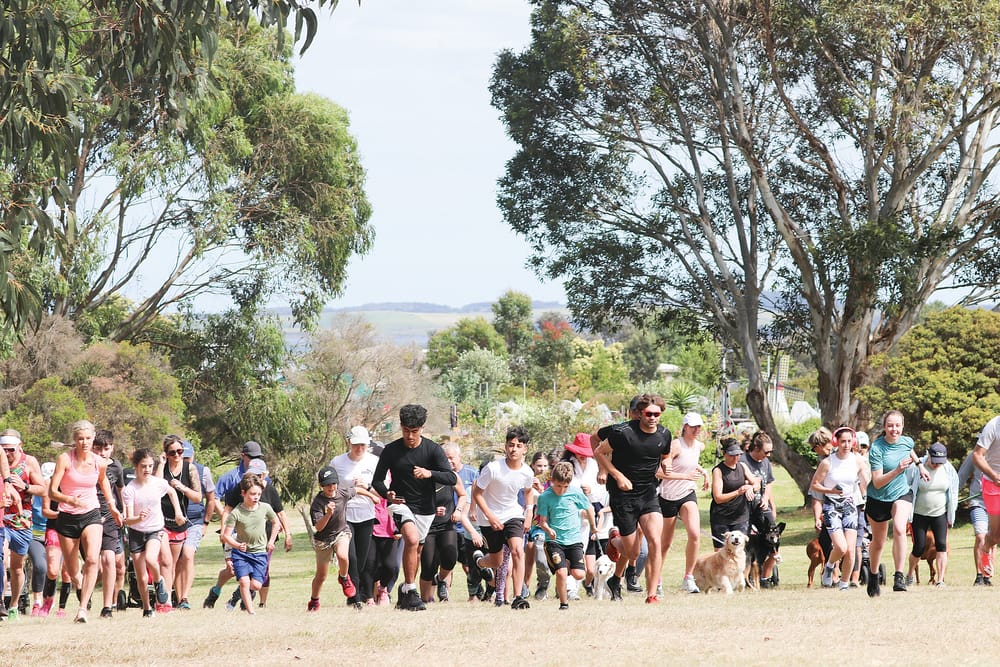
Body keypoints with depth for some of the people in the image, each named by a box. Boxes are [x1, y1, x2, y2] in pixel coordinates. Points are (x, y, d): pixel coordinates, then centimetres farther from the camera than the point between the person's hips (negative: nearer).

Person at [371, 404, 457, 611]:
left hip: (425, 508, 3)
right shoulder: (391, 450, -7)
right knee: (412, 539, -27)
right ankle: (411, 592, -22)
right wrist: (387, 494, -21)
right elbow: (377, 480, 1)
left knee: (416, 550, 12)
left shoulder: (433, 449, -7)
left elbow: (452, 478, -14)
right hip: (400, 503, -3)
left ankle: (405, 590, 34)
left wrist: (429, 473, -32)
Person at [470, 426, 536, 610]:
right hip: (490, 518, -2)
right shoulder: (492, 469, -23)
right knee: (496, 561, 9)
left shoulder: (527, 473, -9)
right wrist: (491, 517, -18)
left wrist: (529, 512, 3)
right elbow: (476, 493, -13)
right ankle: (479, 560, 48)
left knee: (518, 550, -22)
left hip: (513, 515, 2)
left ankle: (518, 597, -20)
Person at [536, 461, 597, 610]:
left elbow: (589, 508, 15)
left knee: (578, 574, -8)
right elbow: (542, 521, -1)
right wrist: (548, 529, -23)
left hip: (574, 540, 2)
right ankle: (564, 603, 1)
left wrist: (593, 528, 24)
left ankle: (568, 563, 27)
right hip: (554, 541, -2)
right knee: (561, 573, -18)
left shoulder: (575, 492, -2)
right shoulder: (545, 497, -5)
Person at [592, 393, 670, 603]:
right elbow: (599, 452, -5)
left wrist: (665, 466, 0)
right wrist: (618, 476, -13)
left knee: (655, 542, -17)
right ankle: (616, 580, 34)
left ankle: (652, 595, -13)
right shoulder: (623, 432, -15)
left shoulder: (664, 435, 2)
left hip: (648, 494, 4)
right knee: (632, 552, 0)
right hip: (623, 496, -4)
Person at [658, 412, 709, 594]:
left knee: (695, 534, -19)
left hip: (688, 495, 5)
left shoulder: (700, 446, 5)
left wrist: (703, 471, 13)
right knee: (665, 543, 6)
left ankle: (688, 578, -10)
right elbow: (660, 472, -24)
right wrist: (686, 476, -27)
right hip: (668, 497, -5)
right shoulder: (676, 445, -17)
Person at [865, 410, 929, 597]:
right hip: (878, 498, -2)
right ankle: (873, 576, 39)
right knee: (878, 542, 12)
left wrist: (919, 464, 26)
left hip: (902, 494, 2)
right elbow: (877, 482, -27)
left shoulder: (907, 441, -8)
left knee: (899, 529, -27)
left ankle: (899, 576, -26)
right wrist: (897, 471, -39)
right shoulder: (876, 448, -23)